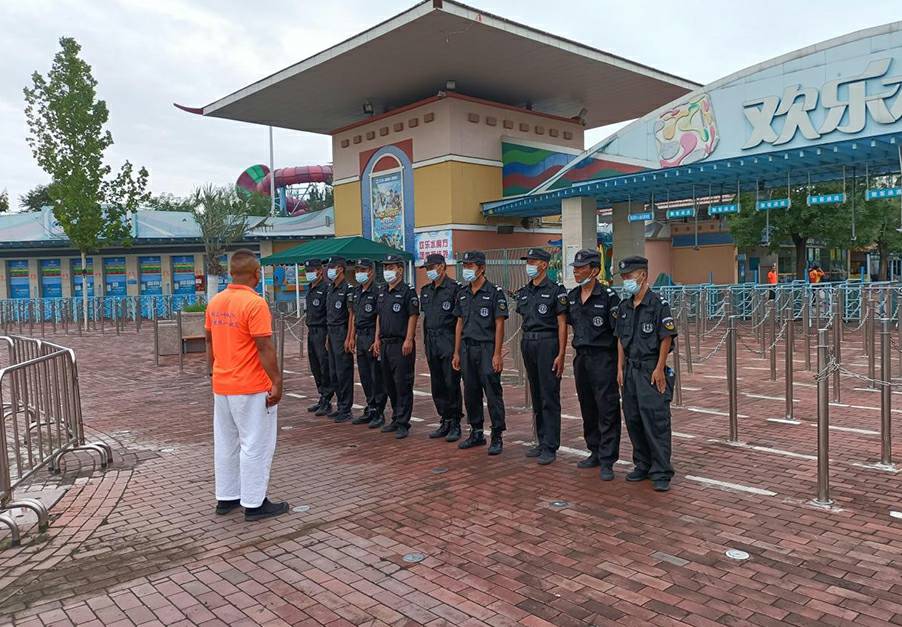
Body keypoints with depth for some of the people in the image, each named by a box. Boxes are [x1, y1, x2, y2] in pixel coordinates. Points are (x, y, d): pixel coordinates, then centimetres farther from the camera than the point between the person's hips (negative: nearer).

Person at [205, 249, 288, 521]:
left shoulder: (215, 302, 5)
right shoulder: (255, 303, -18)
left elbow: (210, 343, 12)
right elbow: (265, 347, -20)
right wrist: (277, 381, -14)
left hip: (221, 386, 8)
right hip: (252, 387, -8)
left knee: (225, 442, 15)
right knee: (255, 445, 2)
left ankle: (225, 497, 25)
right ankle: (254, 503, 8)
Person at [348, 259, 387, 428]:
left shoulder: (378, 290, -12)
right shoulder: (357, 291, 14)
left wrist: (377, 340, -19)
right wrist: (352, 337, 16)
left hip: (373, 336, -8)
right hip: (360, 337, 8)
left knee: (377, 376, -2)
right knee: (364, 376, 13)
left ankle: (379, 413, 6)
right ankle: (370, 409, 23)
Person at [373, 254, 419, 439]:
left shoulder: (408, 292, -8)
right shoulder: (383, 292, 15)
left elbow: (413, 317, -13)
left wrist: (408, 340, -19)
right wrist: (377, 339, 14)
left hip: (401, 344, -8)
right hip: (385, 344, 8)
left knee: (403, 385, -4)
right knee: (389, 384, 14)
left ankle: (403, 423, 1)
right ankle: (396, 419, 25)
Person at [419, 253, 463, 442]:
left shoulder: (454, 288, -8)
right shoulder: (426, 290, 14)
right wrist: (426, 341, 16)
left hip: (449, 343, -7)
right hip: (431, 343, 7)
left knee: (451, 384, -4)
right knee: (437, 385, 11)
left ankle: (455, 424, 6)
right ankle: (445, 421, 21)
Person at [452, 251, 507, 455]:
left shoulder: (494, 293, -7)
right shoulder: (463, 294, 12)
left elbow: (499, 325, -10)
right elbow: (459, 324, 15)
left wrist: (497, 354, -15)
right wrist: (456, 353, 11)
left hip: (487, 348, -6)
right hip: (467, 348, 6)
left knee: (493, 394, -3)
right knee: (471, 393, 11)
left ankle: (497, 437, 6)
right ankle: (476, 433, 23)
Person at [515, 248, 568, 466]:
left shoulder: (555, 290, -6)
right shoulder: (523, 292, 13)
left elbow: (562, 324, -8)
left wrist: (561, 355, -14)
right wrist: (525, 347, 13)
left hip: (547, 343, -7)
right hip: (528, 343, 7)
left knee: (549, 397, -4)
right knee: (536, 396, 12)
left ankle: (550, 447, 1)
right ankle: (542, 441, 21)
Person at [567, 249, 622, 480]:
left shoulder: (608, 296, -11)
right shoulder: (572, 296, 9)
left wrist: (620, 362, -13)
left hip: (603, 358, -7)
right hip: (581, 357, 7)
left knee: (607, 410, -3)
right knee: (588, 409, 14)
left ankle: (607, 460, 2)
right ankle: (595, 452, 26)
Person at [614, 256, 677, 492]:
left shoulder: (658, 304, -9)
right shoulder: (624, 307, 11)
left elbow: (666, 339, -11)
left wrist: (659, 369, -13)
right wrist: (620, 368, 9)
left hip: (651, 370, -7)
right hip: (631, 370, 7)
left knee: (656, 421, -6)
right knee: (633, 420, 11)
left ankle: (661, 473, 1)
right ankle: (643, 466, 23)